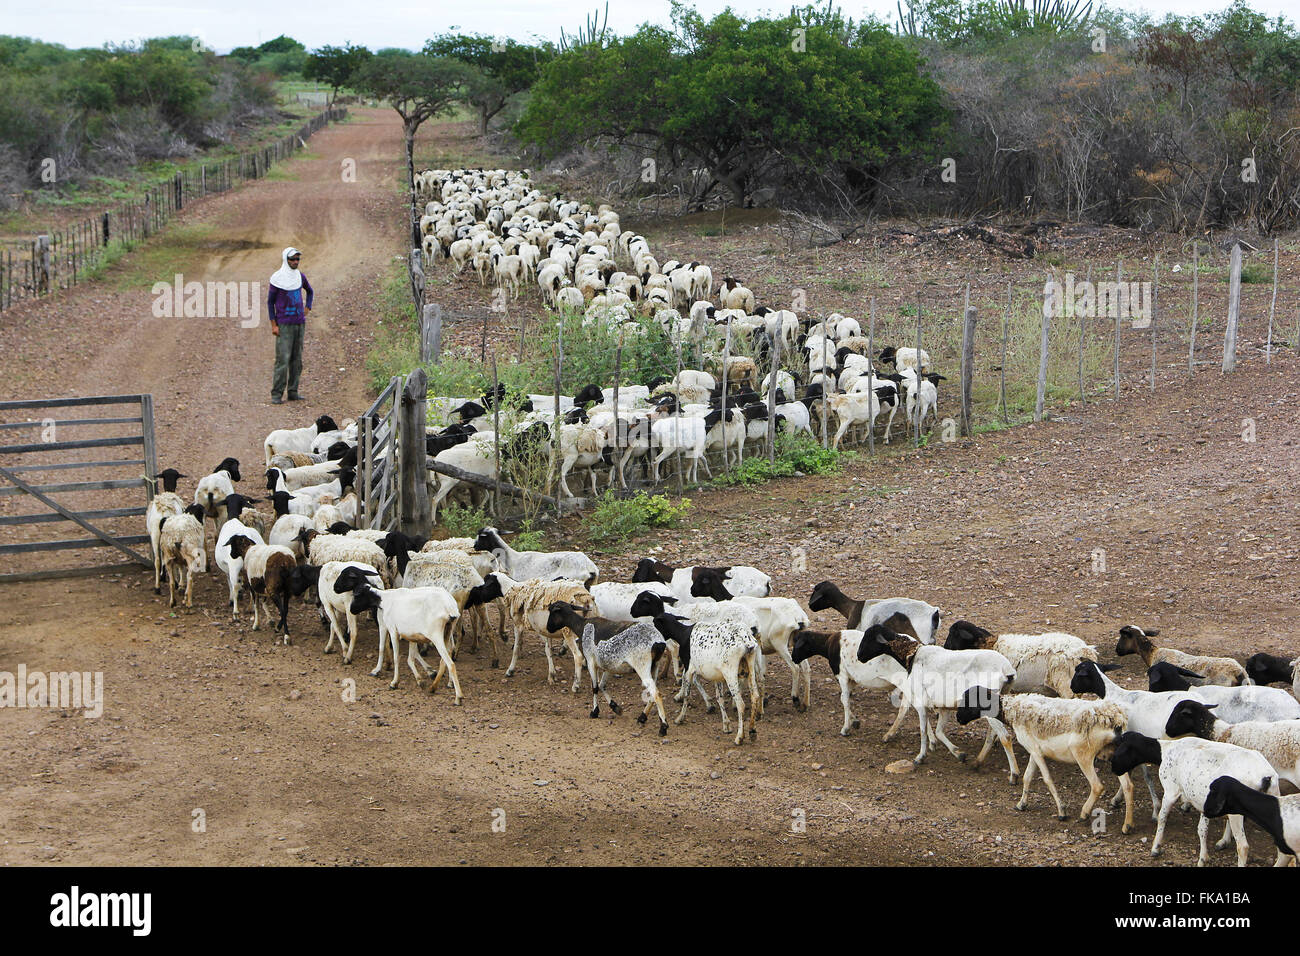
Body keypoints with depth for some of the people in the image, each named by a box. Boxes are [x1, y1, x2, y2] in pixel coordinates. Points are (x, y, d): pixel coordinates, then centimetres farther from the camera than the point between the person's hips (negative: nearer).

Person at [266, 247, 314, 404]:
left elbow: (309, 291, 29)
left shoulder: (300, 276, 9)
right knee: (283, 359, -11)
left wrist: (307, 308, 15)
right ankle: (276, 394, -8)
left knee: (297, 359, 6)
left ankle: (293, 392, 12)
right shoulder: (277, 278, -6)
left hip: (299, 323, 6)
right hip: (284, 325, -6)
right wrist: (273, 325, -8)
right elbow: (270, 301, -3)